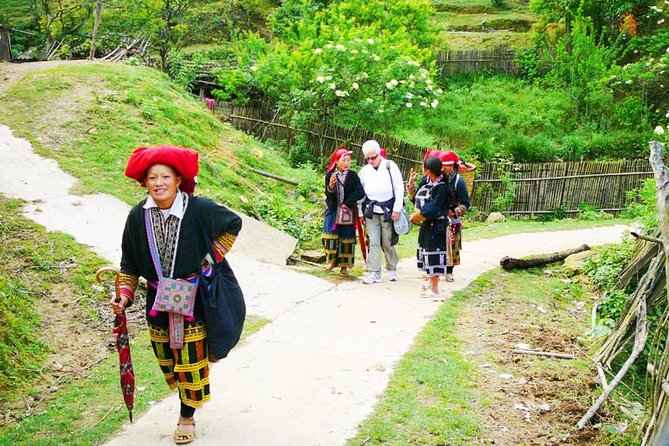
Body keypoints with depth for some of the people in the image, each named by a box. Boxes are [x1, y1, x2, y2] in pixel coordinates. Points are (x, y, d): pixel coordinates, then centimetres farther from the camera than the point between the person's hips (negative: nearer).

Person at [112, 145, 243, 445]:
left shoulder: (198, 209, -16)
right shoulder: (138, 216, -8)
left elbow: (234, 223, 0)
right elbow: (130, 262, 3)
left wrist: (211, 259, -4)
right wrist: (124, 295, -7)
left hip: (193, 298, -3)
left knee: (191, 358, 6)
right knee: (167, 358, 14)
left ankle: (187, 417, 25)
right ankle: (186, 394, 41)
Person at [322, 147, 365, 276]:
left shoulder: (352, 175, -8)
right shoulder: (330, 175, -6)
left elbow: (360, 193, -14)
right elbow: (328, 195, -9)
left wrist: (347, 203, -12)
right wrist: (331, 186, -30)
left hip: (347, 212, -1)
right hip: (333, 211, 1)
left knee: (346, 238, 3)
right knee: (331, 236, 0)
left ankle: (344, 266, 10)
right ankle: (332, 261, 15)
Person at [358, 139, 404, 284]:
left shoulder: (390, 166, -5)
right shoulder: (364, 171, 6)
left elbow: (399, 189, -6)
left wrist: (396, 209, -10)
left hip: (388, 211, -3)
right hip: (371, 212, 3)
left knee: (388, 242, 4)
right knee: (373, 242, -1)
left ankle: (392, 269, 22)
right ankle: (374, 273, 2)